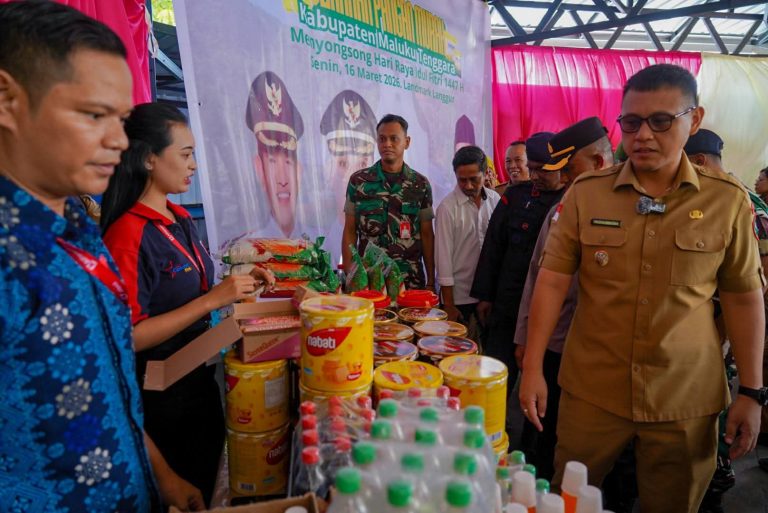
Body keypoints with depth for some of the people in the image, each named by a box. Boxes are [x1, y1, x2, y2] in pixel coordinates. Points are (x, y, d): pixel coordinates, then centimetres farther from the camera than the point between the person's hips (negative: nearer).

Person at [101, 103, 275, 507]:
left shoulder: (181, 219, 3)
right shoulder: (129, 235, -22)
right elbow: (128, 336, -24)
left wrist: (238, 284, -2)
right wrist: (213, 299, -27)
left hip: (198, 377, 8)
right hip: (162, 395, -7)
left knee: (211, 478, 24)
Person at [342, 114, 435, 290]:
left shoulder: (420, 184, 2)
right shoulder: (358, 181, 1)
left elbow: (427, 235, 5)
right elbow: (350, 232, 3)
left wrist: (431, 281, 1)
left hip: (411, 280, 1)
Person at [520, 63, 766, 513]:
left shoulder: (729, 201, -3)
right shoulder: (585, 193, -5)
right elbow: (553, 281, -5)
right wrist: (533, 367, -8)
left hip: (687, 398, 1)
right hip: (591, 390, 0)